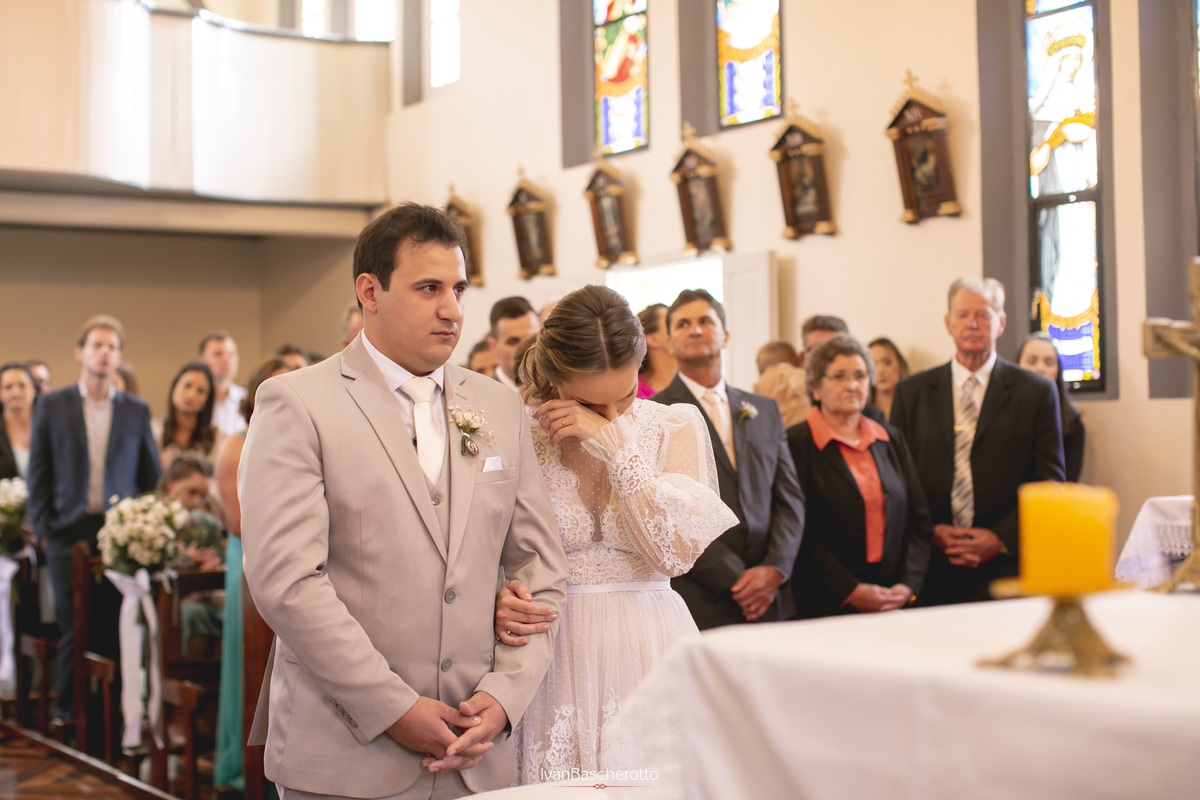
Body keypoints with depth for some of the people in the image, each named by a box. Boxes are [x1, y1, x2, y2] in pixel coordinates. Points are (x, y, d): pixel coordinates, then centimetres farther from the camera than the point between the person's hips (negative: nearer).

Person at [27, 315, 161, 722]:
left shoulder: (137, 411, 10)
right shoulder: (51, 406, 7)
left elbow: (151, 476, 11)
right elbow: (38, 474, 6)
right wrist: (42, 529, -1)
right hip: (69, 535, -1)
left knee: (117, 631, -1)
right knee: (72, 631, 1)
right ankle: (68, 712, 13)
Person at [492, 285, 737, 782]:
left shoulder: (676, 425, -1)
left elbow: (678, 553, -12)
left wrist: (616, 445, -15)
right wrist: (499, 602, -17)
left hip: (652, 648, 1)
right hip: (560, 660, 0)